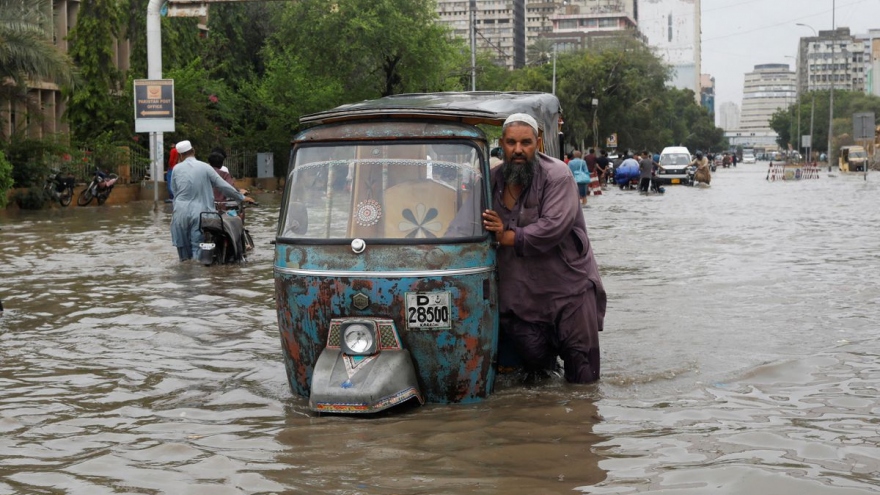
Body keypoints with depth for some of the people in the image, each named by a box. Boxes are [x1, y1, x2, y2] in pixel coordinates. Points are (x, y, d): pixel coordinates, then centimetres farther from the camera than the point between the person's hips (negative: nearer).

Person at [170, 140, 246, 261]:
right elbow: (223, 186, -1)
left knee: (182, 246, 12)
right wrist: (242, 197, 8)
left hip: (180, 212, 2)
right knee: (197, 247, -1)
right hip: (198, 213, -2)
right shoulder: (205, 167, -2)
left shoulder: (177, 169, 3)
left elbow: (174, 191, 12)